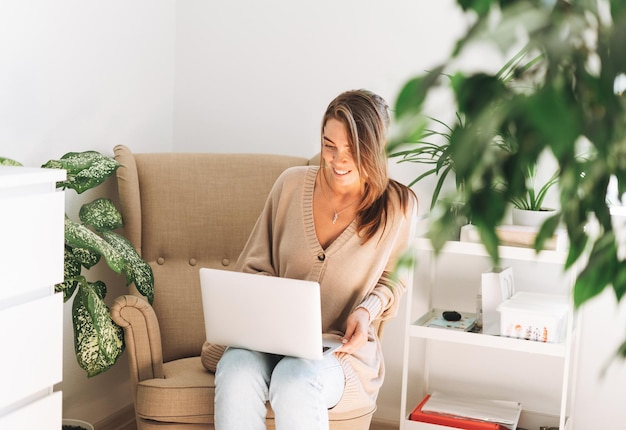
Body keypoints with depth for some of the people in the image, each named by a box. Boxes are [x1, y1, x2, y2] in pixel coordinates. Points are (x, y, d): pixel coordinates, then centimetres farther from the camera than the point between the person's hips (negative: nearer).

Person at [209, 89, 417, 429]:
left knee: (295, 380, -36)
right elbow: (253, 267, 9)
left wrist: (368, 310, -7)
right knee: (236, 374, -32)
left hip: (343, 347, -1)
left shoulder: (398, 206, -3)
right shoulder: (291, 184, 1)